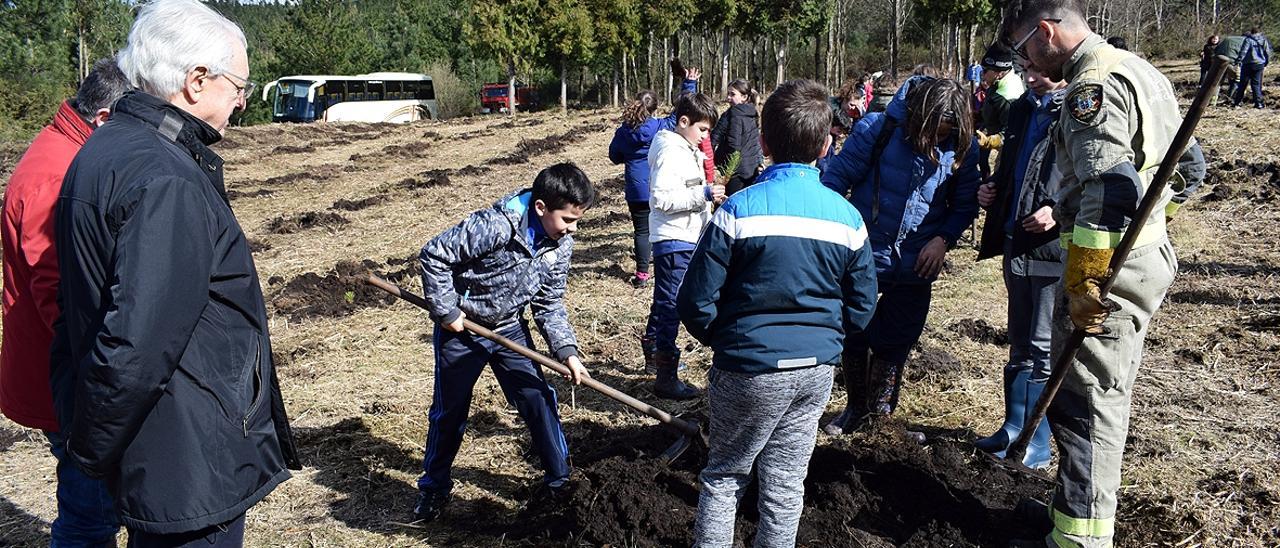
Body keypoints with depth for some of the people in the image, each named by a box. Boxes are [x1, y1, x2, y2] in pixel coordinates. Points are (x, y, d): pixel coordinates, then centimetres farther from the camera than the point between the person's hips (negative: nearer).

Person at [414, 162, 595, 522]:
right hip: (461, 330, -5)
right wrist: (446, 311, -21)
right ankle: (434, 487, 29)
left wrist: (567, 351, -14)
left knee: (539, 400, 2)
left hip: (510, 329, 5)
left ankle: (558, 479, 20)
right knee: (449, 412, 8)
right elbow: (434, 255, -24)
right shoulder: (494, 226, -31)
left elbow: (550, 304, -2)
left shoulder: (560, 244, -9)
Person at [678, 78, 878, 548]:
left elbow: (696, 302, -13)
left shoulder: (740, 210, -14)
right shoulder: (847, 216, -2)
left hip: (750, 369, -3)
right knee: (786, 483, 15)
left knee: (724, 476, 14)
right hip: (817, 370, 4)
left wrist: (723, 341, 6)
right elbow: (861, 307, 5)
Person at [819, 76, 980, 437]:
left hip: (915, 267, 2)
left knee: (895, 343, 14)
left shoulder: (962, 148, -7)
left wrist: (943, 239, -13)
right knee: (855, 337, 13)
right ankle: (856, 408, 35)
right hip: (863, 255, -1)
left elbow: (965, 204, 3)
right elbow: (837, 177, -10)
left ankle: (881, 413, 34)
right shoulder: (878, 129, -16)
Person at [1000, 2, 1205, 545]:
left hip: (1108, 265, -11)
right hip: (1147, 254, 11)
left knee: (1083, 404, -5)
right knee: (1106, 395, 19)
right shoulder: (1137, 70, 17)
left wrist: (1081, 285, -25)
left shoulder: (1092, 86, -17)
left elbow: (1108, 194, -27)